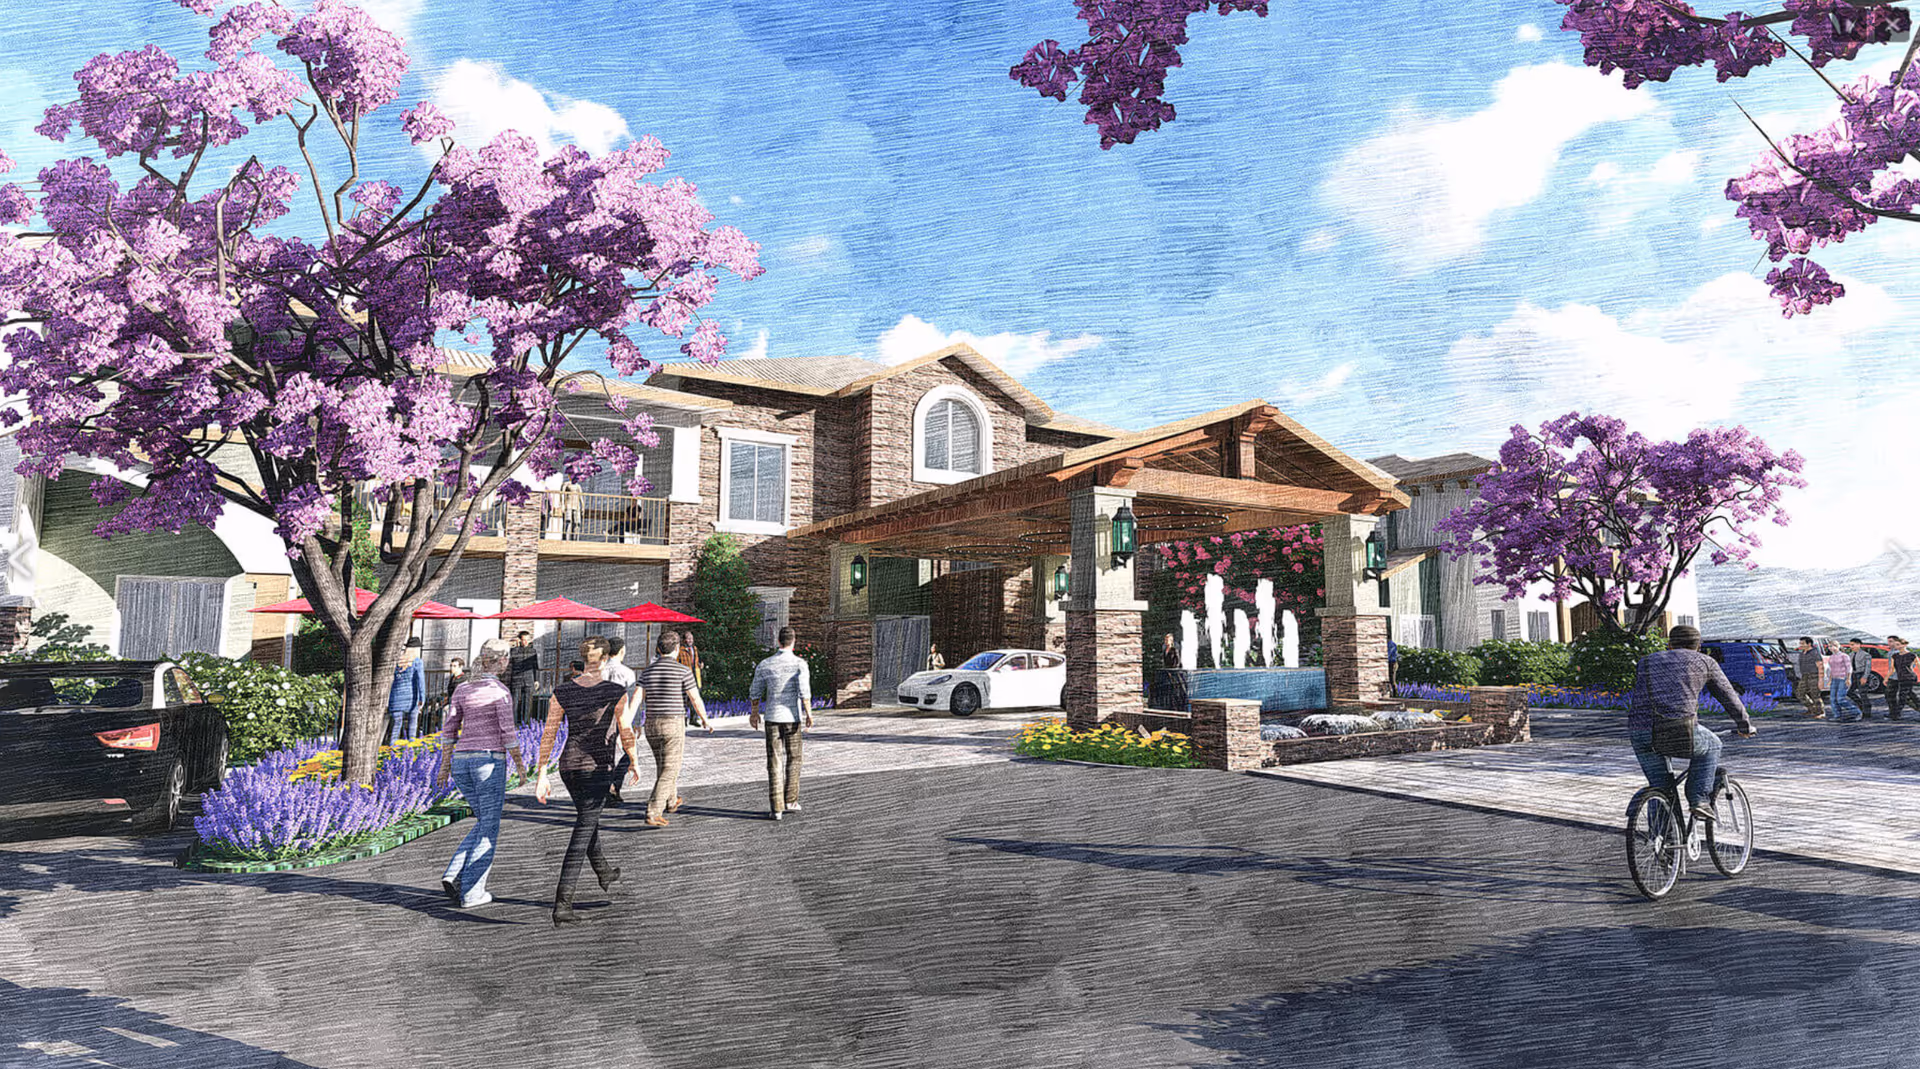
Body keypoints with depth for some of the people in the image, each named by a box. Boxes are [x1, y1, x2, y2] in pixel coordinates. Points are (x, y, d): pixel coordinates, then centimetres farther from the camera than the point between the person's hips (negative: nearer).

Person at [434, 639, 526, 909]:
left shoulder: (462, 688, 9)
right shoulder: (501, 691, -10)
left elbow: (449, 729, 8)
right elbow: (507, 732, -12)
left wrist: (445, 765, 12)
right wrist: (519, 763, 0)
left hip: (461, 761, 7)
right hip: (490, 760, -7)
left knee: (485, 823, 19)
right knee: (489, 830, 4)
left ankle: (453, 876, 4)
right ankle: (471, 892, 5)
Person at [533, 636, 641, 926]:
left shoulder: (562, 692, -1)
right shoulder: (616, 692, -11)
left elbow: (548, 735, -2)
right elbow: (626, 735, -7)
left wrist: (542, 775, 3)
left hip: (568, 766, 5)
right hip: (599, 768, -5)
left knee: (589, 817, 26)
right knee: (582, 833, -3)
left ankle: (604, 873, 48)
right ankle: (562, 904, -9)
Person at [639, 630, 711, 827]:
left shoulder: (648, 671, 5)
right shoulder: (683, 670, -9)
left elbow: (637, 700, -3)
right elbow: (696, 700, -7)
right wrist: (705, 721, 7)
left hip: (651, 724, 6)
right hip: (674, 724, -6)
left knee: (663, 765, 23)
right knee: (670, 770, -4)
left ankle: (672, 801, 40)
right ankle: (653, 813, -14)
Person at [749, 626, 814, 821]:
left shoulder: (764, 664, 1)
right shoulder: (799, 664, -7)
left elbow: (755, 692, 8)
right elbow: (804, 691, -18)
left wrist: (754, 713, 21)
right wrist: (809, 714, -12)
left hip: (772, 717, 2)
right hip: (792, 717, -1)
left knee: (774, 762, 3)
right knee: (793, 760, 14)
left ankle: (776, 807, 0)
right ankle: (790, 802, 18)